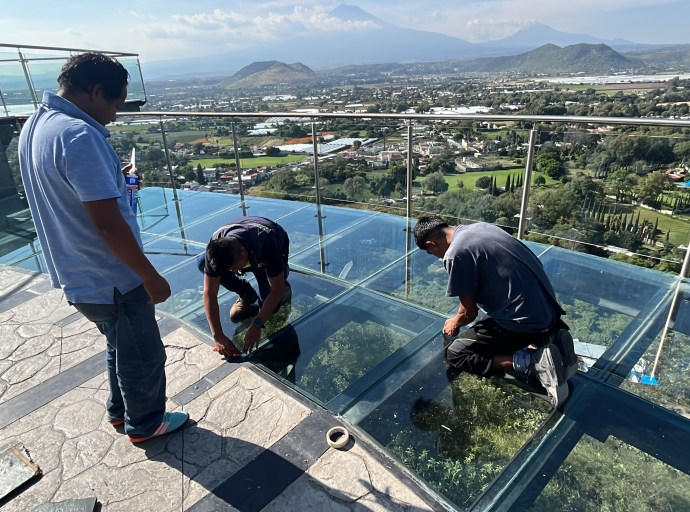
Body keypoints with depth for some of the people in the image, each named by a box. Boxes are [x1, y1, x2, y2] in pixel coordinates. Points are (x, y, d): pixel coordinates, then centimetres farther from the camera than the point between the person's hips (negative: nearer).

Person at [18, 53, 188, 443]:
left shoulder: (36, 125, 6)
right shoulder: (79, 135, -26)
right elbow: (107, 224, -27)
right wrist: (151, 277, -19)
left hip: (77, 275, 10)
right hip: (110, 279, -9)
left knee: (122, 346, 28)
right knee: (142, 355, 13)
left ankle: (121, 408, 47)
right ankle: (146, 423, 35)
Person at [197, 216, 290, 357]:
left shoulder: (265, 245, -45)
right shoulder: (216, 247, -34)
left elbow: (277, 291, -36)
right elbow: (209, 293, -29)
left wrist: (256, 325, -37)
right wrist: (218, 336, -34)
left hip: (274, 253, -3)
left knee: (269, 306, -26)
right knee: (202, 263, -23)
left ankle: (280, 274, 7)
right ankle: (246, 294, -3)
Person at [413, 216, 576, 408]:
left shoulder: (456, 254, -16)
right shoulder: (481, 226, 10)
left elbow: (469, 313, -8)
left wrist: (455, 323, 16)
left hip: (525, 319, -9)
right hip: (548, 309, 9)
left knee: (455, 355, 2)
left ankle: (533, 362, -9)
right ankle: (551, 338, 12)